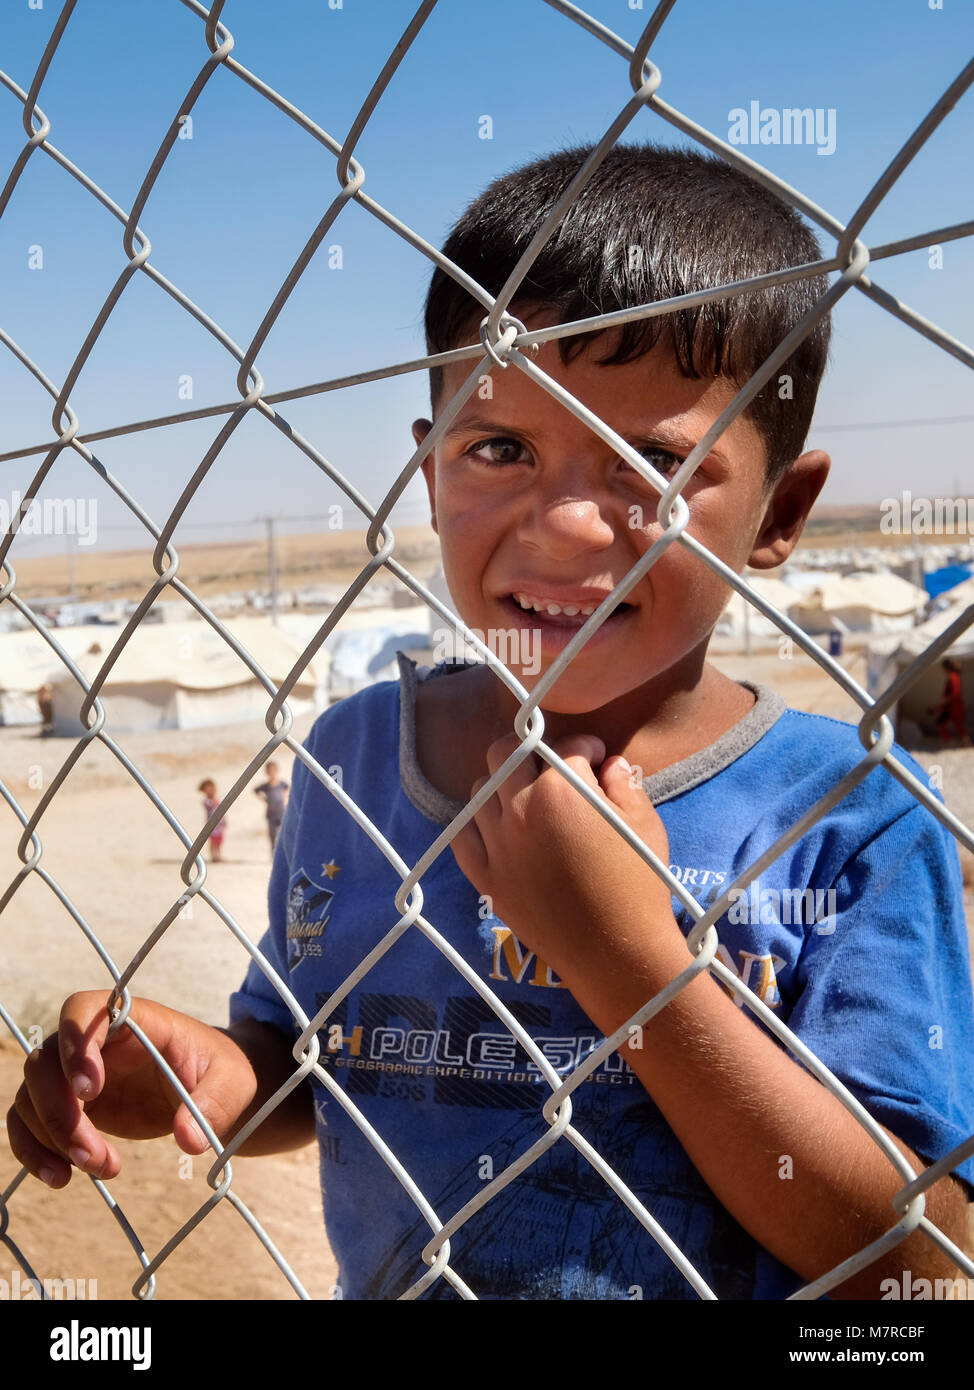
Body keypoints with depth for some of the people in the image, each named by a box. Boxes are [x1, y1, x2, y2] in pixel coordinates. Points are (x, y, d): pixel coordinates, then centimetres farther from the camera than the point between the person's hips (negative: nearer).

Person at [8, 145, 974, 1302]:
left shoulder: (854, 825, -19)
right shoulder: (353, 754, -8)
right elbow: (295, 1065, 4)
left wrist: (626, 955, -29)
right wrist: (213, 1076, -18)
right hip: (381, 1281, 4)